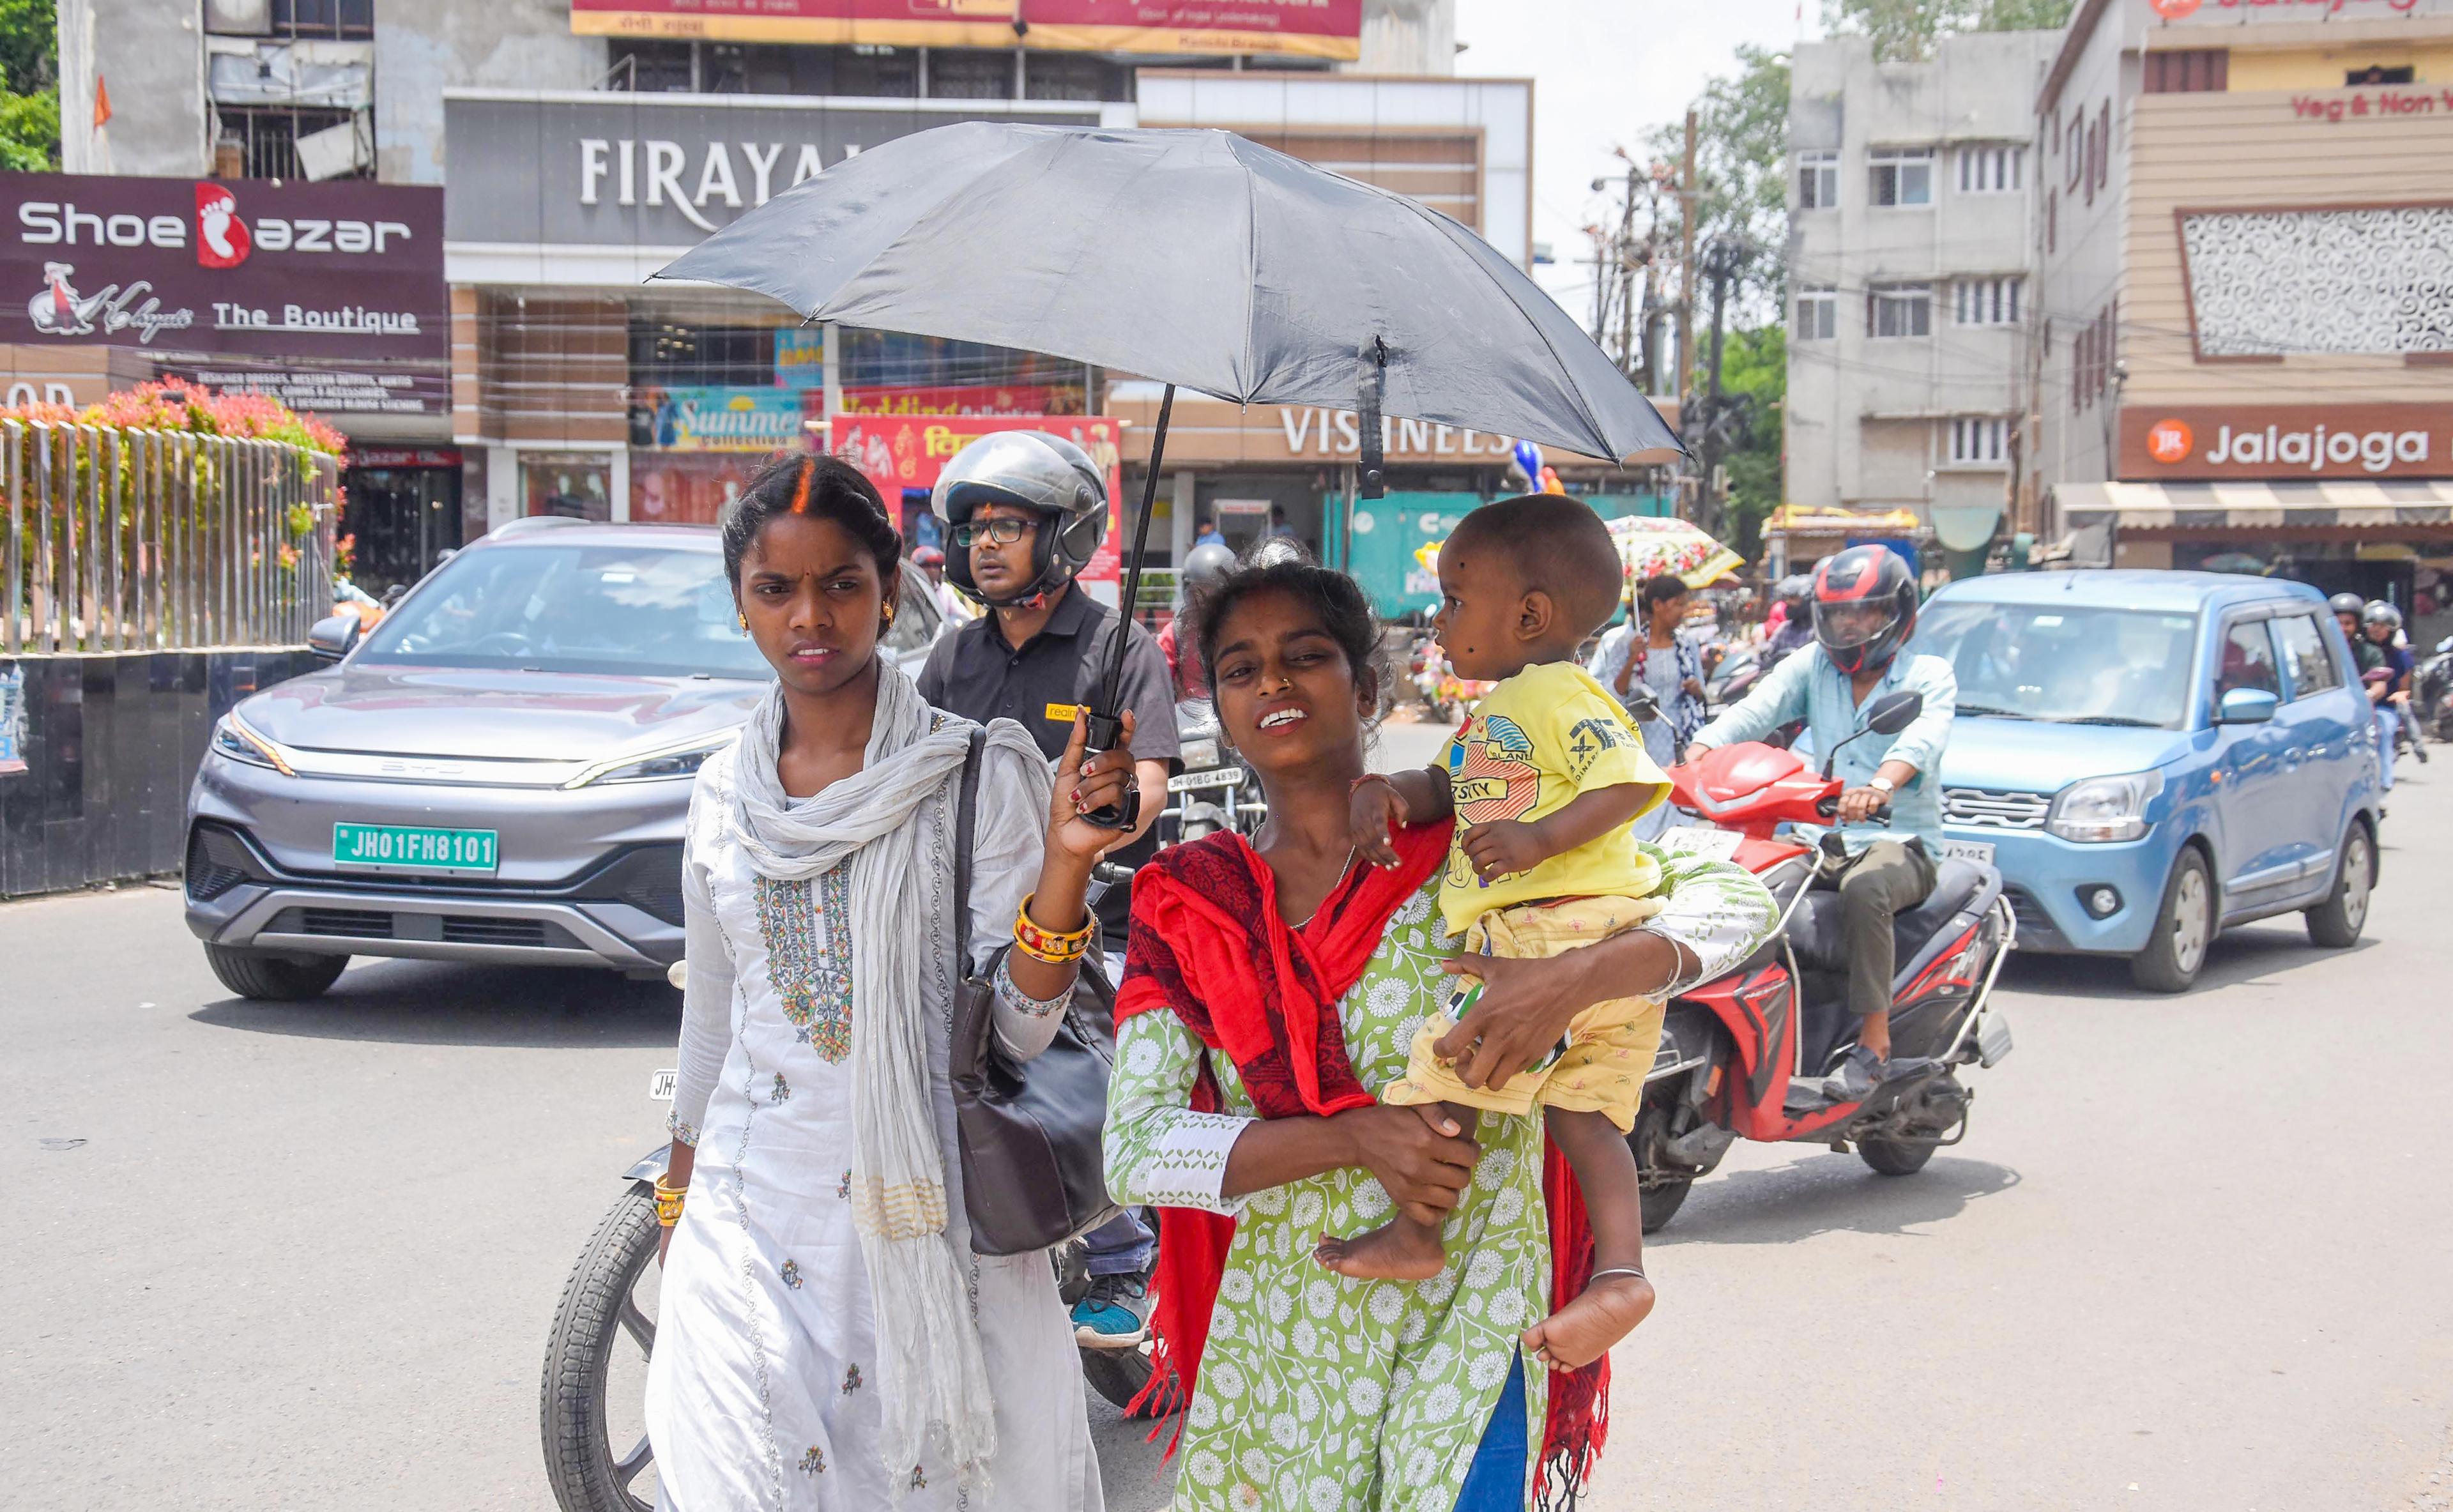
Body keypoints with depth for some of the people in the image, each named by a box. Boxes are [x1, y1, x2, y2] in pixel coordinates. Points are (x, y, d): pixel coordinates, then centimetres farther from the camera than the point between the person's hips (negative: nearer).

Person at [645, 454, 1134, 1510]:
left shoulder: (979, 775, -5)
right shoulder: (725, 791, 8)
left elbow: (1016, 1027, -10)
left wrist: (1065, 864, -25)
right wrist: (676, 1198, 24)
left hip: (921, 1213, -3)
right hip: (746, 1214, 3)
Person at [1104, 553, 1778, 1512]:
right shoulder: (1186, 900, 4)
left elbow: (1736, 898, -8)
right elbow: (1132, 1151, -6)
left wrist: (1577, 978, -28)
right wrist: (1352, 1135, -20)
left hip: (1462, 1332, -3)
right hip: (1271, 1349, 3)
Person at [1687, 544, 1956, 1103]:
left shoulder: (1928, 675, 2)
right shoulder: (1809, 669, 14)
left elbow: (1924, 737, -21)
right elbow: (1750, 712, -4)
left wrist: (1881, 785, -44)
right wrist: (1697, 755, -27)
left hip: (1903, 843, -4)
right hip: (1824, 841, 5)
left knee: (1863, 889, -38)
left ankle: (1874, 1045, -33)